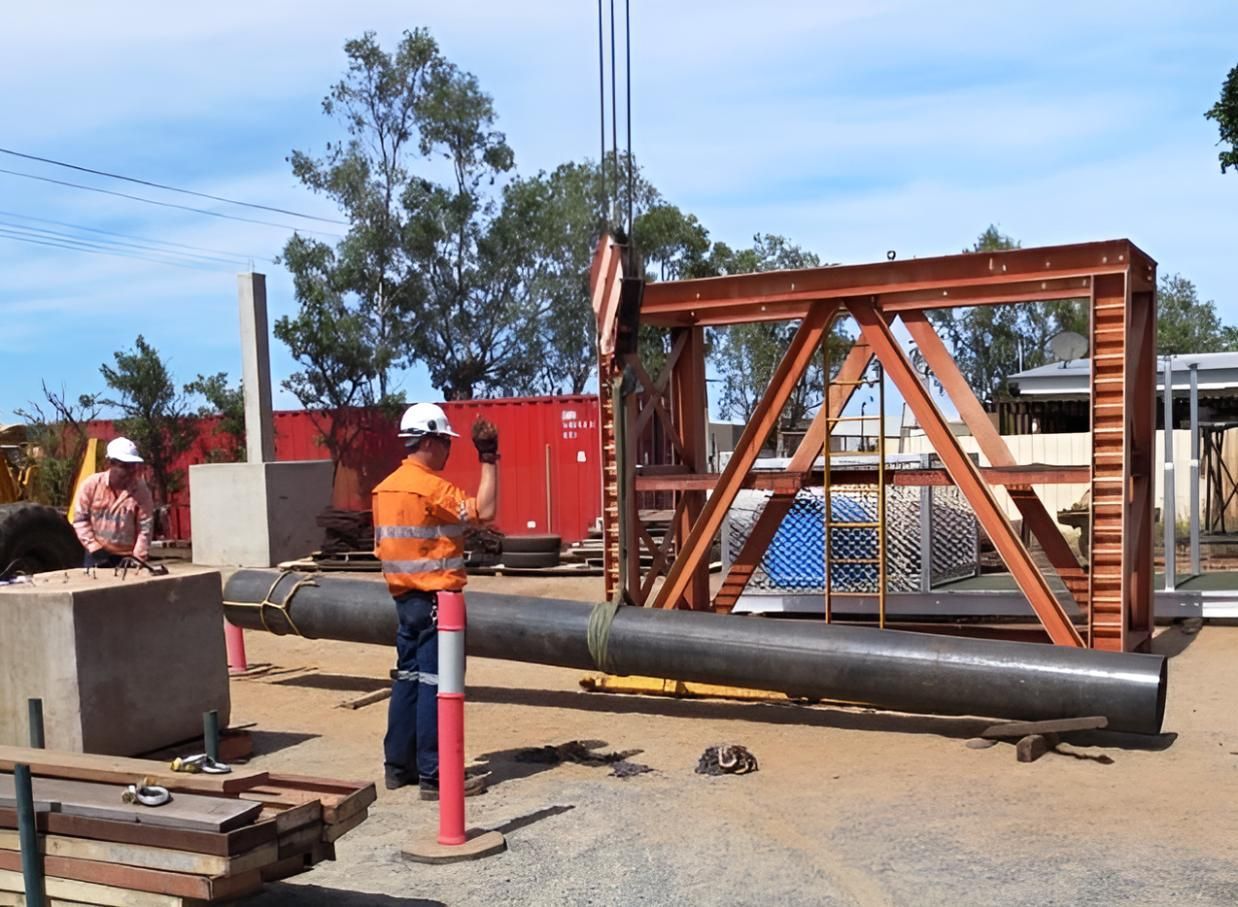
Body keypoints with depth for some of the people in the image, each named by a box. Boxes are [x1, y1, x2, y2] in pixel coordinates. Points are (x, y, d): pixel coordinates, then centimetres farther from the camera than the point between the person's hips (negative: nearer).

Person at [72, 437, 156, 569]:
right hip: (98, 555, 0)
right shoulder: (92, 485, -8)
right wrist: (94, 547, -11)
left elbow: (145, 527, -8)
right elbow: (80, 519, -3)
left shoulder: (141, 490, -9)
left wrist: (137, 558, -13)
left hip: (127, 557, 0)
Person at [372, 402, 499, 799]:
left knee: (408, 678, 14)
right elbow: (484, 511, -21)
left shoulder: (386, 488, 11)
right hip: (435, 597, -9)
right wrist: (489, 458, -16)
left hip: (404, 596, 9)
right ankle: (435, 776, -2)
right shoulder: (431, 487, -16)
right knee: (435, 683, -5)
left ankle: (399, 766, 20)